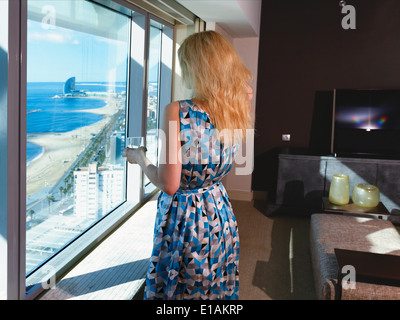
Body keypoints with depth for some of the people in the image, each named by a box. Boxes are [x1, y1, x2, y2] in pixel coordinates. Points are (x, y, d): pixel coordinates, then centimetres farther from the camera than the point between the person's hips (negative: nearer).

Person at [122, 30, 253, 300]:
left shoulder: (176, 112, -24)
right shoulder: (238, 113, -8)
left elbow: (169, 184, -23)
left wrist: (141, 158, -5)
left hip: (184, 219, -5)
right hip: (220, 214, 6)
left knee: (179, 290, 17)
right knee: (217, 288, 25)